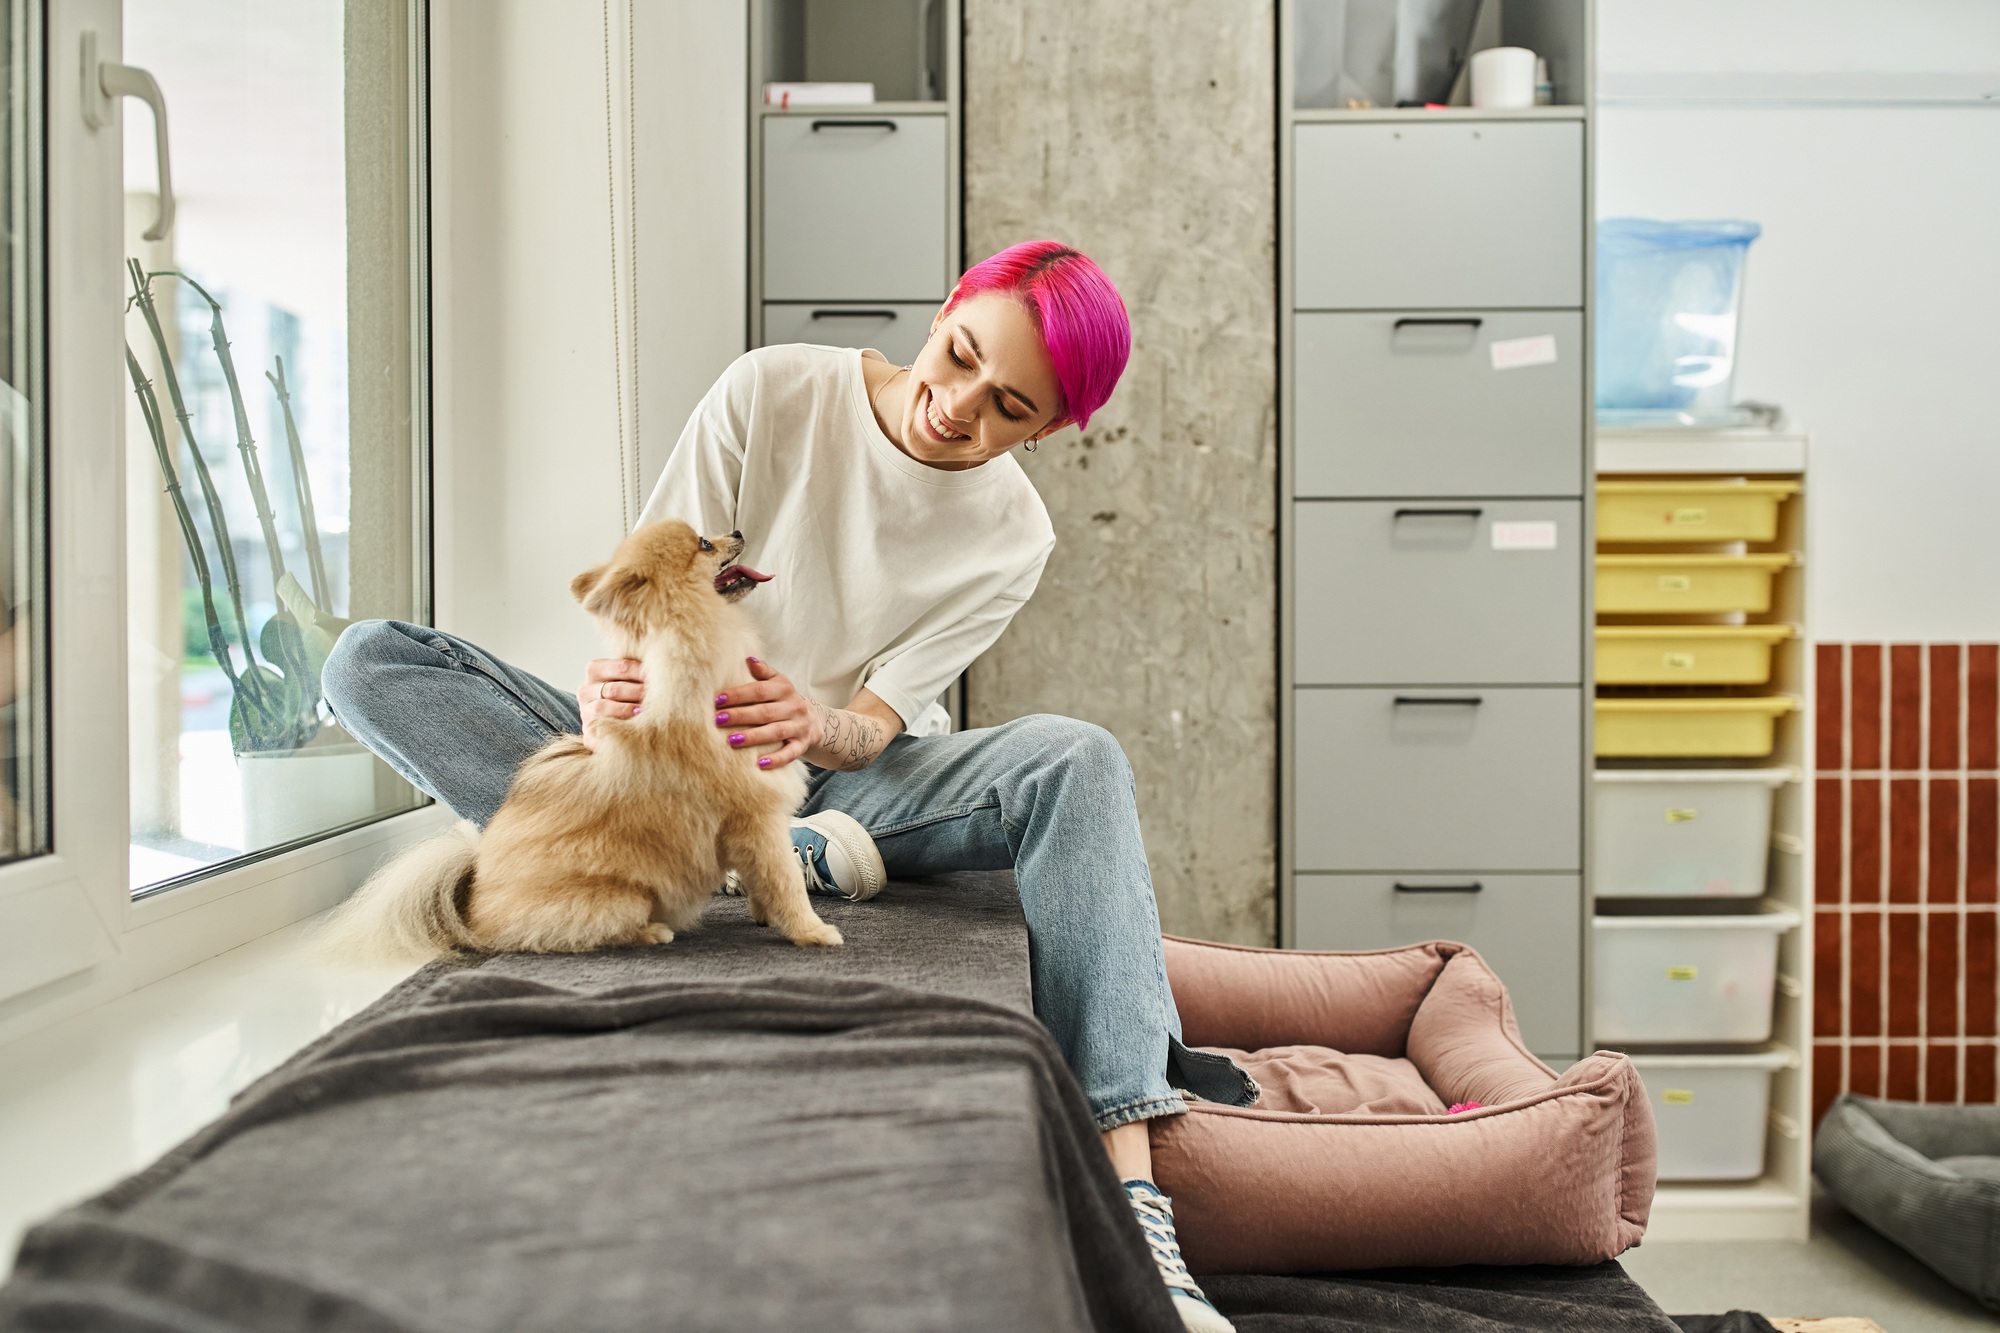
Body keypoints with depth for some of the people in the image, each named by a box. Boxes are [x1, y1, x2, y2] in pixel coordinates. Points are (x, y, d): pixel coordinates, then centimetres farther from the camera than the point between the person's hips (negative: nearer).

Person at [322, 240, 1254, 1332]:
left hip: (843, 784, 0)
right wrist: (610, 688, -32)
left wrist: (817, 725, -38)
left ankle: (1129, 1208, -40)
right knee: (370, 661, -21)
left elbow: (876, 725, -12)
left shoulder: (1011, 535, -5)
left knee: (1077, 762, -31)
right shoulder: (774, 392, -7)